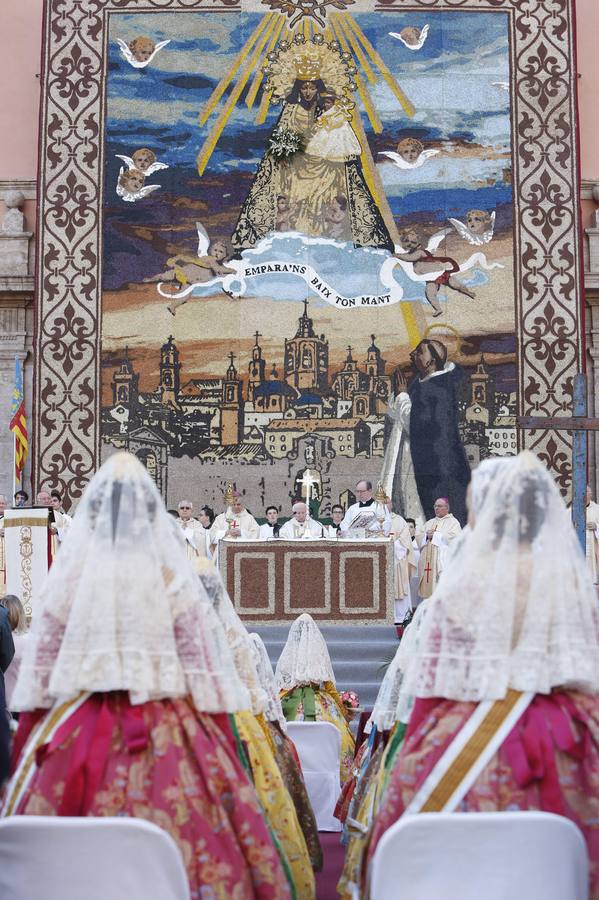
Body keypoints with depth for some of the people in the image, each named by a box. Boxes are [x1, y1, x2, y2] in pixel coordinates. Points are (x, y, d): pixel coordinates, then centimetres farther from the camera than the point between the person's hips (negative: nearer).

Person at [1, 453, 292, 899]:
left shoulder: (72, 567, 1)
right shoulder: (171, 570, -2)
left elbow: (44, 651, 5)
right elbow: (202, 651, -1)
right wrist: (218, 725, 5)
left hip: (77, 726, 1)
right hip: (166, 726, -1)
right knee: (177, 826, 3)